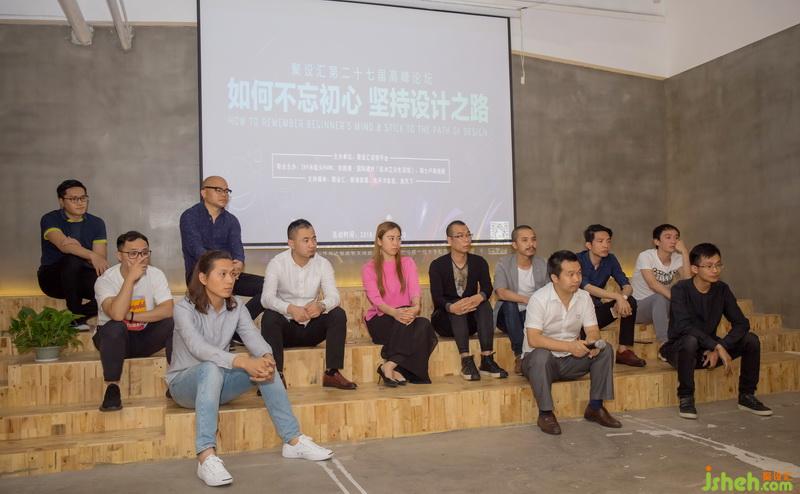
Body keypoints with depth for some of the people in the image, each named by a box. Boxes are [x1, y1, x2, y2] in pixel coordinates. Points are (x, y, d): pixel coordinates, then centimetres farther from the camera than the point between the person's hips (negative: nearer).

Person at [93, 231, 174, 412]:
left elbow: (168, 310, -23)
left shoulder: (156, 274, -9)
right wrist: (131, 277, -34)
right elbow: (117, 314, -36)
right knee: (115, 328, -36)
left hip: (146, 337, 2)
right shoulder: (105, 280, -17)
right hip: (116, 339, -2)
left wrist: (131, 316, -27)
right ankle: (112, 388, -23)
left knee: (174, 323, -26)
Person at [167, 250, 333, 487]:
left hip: (217, 383, 5)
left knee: (264, 365, -21)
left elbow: (254, 338, -16)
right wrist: (244, 362, -48)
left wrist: (267, 359, -40)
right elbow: (198, 348, -35)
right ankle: (206, 457, -43)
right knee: (211, 368, -38)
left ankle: (293, 440, -16)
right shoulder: (185, 309, -18)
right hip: (184, 384, -5)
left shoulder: (236, 308, -2)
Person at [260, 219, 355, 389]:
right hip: (286, 328, -2)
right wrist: (290, 308, -43)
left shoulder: (323, 264, -2)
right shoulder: (277, 263, -10)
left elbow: (333, 296, -14)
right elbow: (266, 298, -23)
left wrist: (321, 305, -39)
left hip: (312, 328, 2)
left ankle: (332, 373, -19)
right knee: (269, 317, -31)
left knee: (338, 314, -22)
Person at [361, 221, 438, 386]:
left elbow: (414, 289, -5)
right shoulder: (369, 268, 3)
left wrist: (416, 307, -30)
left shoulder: (408, 263, 13)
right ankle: (396, 370, -30)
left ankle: (389, 366, -31)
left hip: (404, 316, 3)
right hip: (379, 319, -3)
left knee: (424, 325, -31)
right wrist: (395, 312, -35)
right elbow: (375, 299, -14)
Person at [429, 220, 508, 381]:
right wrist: (451, 307, -41)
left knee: (484, 303, -27)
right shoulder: (437, 265, -6)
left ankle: (487, 360, -34)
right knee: (458, 304, -33)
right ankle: (466, 361, -41)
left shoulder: (479, 262, 4)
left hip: (470, 320, 3)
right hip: (446, 320, -2)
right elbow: (437, 297, -18)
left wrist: (480, 297, -38)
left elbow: (487, 288, -12)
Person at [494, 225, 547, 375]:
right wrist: (527, 300, -36)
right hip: (508, 316, -2)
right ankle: (520, 355, -28)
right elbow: (501, 293, -23)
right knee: (509, 303, -33)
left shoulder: (542, 265, 5)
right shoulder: (504, 263, -8)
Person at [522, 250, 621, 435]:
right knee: (541, 355, -37)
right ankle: (545, 414, -21)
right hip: (540, 359, -5)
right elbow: (533, 339, -25)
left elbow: (592, 331, -2)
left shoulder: (584, 297, -1)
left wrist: (592, 343, -27)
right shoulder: (539, 299, -18)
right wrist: (570, 346, -32)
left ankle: (595, 407, -3)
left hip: (571, 360, 5)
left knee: (605, 349, -14)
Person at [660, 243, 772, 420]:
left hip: (709, 350, 5)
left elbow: (741, 323, -7)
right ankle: (685, 398, -20)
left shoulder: (722, 289, -2)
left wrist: (719, 348, -20)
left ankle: (746, 396, 4)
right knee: (691, 340, -38)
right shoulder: (681, 289, -18)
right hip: (680, 350, -5)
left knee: (751, 339, -13)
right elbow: (684, 326, -31)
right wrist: (717, 346, -35)